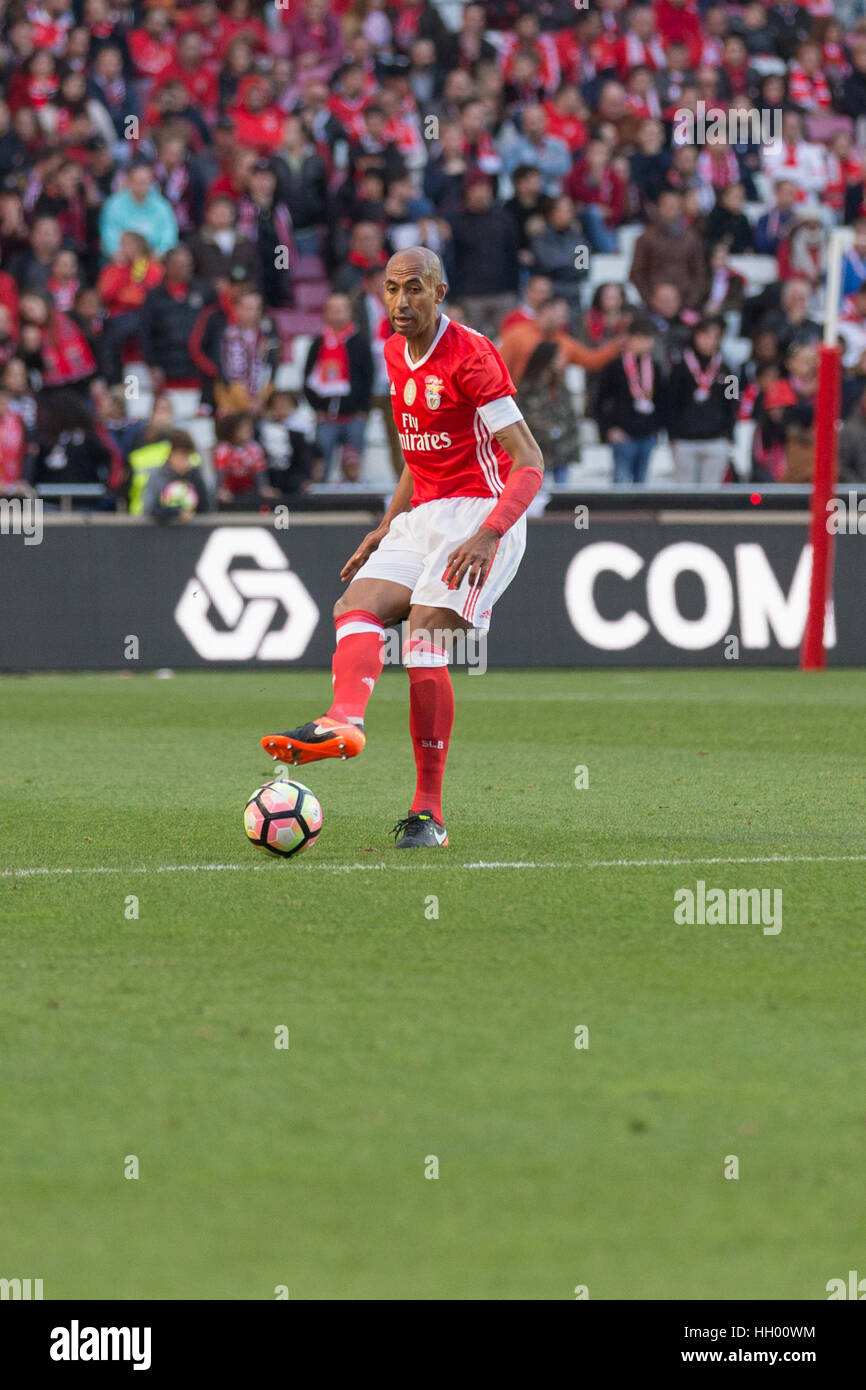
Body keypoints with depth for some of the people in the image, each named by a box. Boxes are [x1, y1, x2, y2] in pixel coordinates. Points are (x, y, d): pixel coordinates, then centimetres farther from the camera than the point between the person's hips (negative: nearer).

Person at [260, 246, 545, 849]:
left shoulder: (471, 357, -13)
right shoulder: (396, 354, 13)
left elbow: (530, 462, -16)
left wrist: (487, 535, -28)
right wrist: (386, 527, 17)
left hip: (482, 511, -8)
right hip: (424, 516, 8)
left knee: (424, 635, -20)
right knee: (357, 606, -15)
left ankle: (429, 811, -18)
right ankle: (345, 720, -41)